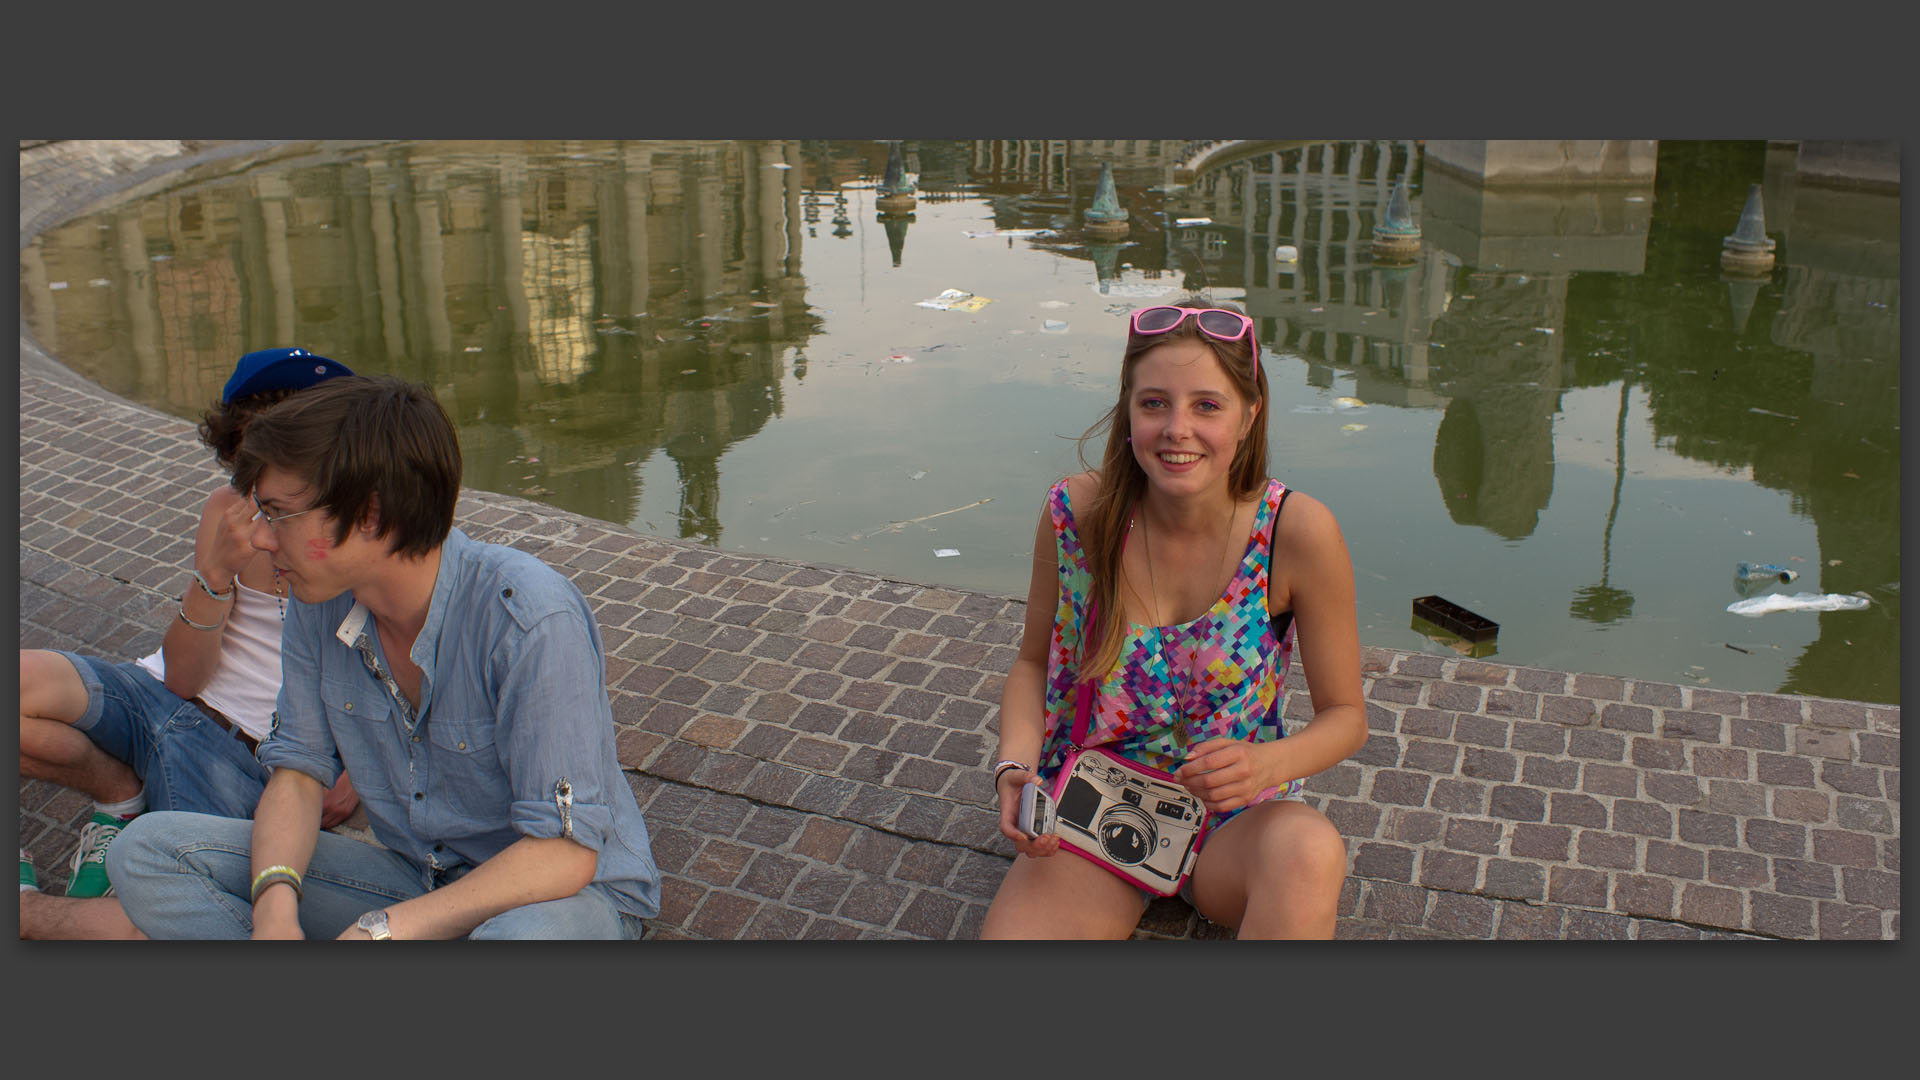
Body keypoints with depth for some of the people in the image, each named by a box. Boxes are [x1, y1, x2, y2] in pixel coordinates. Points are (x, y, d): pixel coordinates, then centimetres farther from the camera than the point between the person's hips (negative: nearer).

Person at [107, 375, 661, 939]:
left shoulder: (533, 618, -27)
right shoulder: (320, 603, -5)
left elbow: (563, 854, -27)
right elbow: (297, 771, 2)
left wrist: (379, 930, -31)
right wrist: (275, 904, -19)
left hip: (565, 891, -6)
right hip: (413, 880, 7)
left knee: (523, 936, -44)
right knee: (146, 851, -8)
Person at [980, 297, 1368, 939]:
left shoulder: (1298, 532, -16)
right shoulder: (1078, 514, -13)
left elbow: (1345, 714, -5)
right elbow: (1033, 663, 4)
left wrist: (1268, 763, -25)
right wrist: (1014, 768, -14)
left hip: (1235, 817, 0)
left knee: (1310, 852, -35)